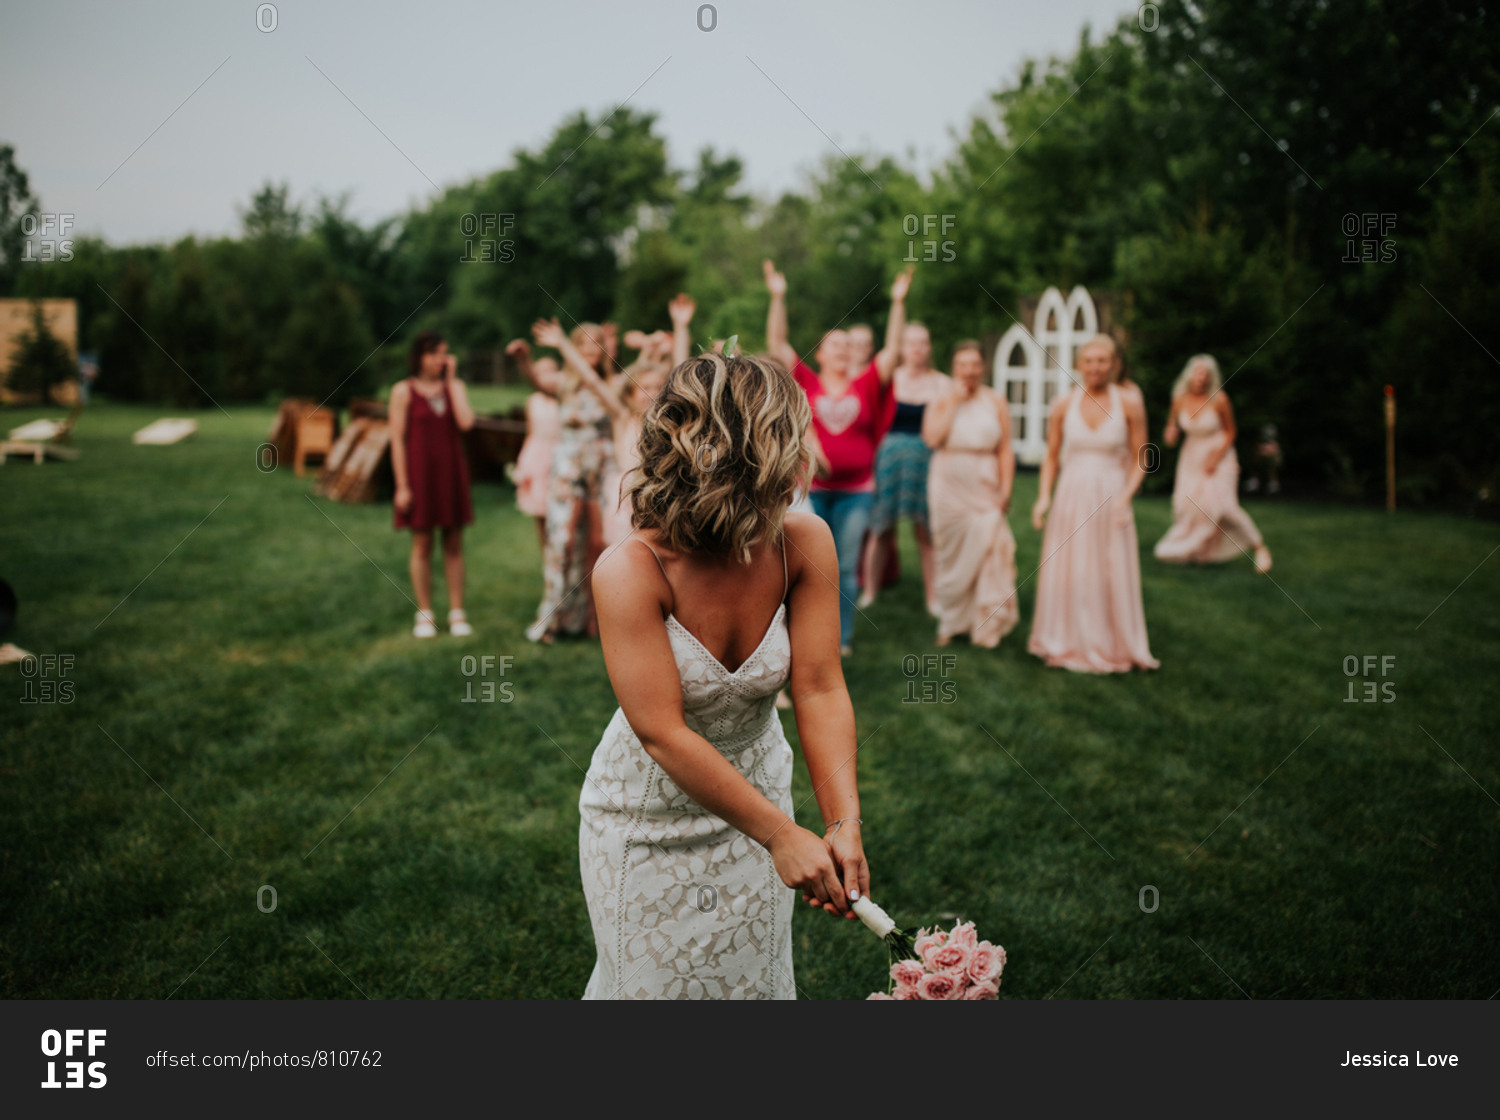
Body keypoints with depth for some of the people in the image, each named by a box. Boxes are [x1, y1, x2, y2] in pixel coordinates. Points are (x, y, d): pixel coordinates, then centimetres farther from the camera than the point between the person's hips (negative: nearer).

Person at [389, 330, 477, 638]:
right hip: (420, 471, -3)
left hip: (451, 473, 3)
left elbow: (466, 422, -10)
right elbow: (397, 440, -4)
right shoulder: (403, 391, -1)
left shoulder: (454, 386, 8)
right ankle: (425, 615, 11)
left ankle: (457, 613, 11)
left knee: (454, 544, 5)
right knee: (422, 544, 2)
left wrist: (452, 380, -6)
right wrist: (402, 485, -10)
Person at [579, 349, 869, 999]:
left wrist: (844, 822, -29)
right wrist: (781, 835, -30)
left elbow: (820, 690, -18)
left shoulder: (804, 544, -18)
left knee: (754, 975, 21)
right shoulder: (630, 573, -30)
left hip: (755, 793, 4)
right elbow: (663, 734, -30)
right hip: (648, 819, -4)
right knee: (653, 979, 15)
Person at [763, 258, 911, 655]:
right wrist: (778, 298, -6)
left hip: (854, 491, 1)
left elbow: (892, 348, 4)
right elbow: (776, 345, -2)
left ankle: (841, 638, 17)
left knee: (846, 568, 7)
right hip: (810, 488, -1)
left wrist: (898, 303, -1)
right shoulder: (806, 384, 1)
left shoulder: (865, 386, 5)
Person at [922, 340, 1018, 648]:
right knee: (952, 553, 5)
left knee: (987, 548, -11)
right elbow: (932, 438, -13)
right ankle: (951, 621, 18)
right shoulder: (941, 400, 4)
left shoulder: (996, 401, 6)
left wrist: (1005, 490, -5)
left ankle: (986, 624, -4)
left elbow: (1006, 450, 3)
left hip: (985, 487, 0)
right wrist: (954, 402, -11)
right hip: (949, 486, 0)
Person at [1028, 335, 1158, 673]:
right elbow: (1051, 457, 8)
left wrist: (1125, 497, -14)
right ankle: (1067, 645, 24)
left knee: (1113, 578, 2)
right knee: (1066, 574, 7)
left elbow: (1138, 462, -1)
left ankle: (1114, 647, 18)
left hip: (1111, 498, -1)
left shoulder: (1130, 406, -4)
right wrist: (1044, 496, -4)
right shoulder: (1063, 406, 1)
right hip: (1071, 496, 2)